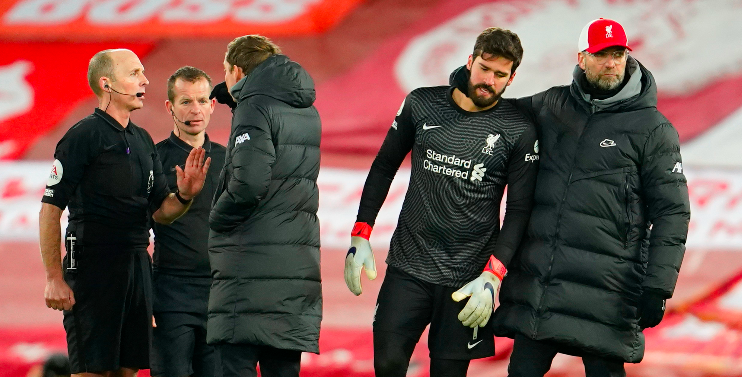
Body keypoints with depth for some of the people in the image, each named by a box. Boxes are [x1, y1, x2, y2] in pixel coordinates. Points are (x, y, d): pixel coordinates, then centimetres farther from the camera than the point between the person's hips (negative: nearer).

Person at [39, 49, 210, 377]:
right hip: (93, 262, -7)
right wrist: (54, 278, -16)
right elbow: (50, 210, -11)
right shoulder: (83, 136, -8)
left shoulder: (142, 141, 16)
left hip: (136, 263, 7)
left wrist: (184, 195, -4)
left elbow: (161, 211, 19)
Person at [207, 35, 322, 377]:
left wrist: (218, 218, -2)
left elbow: (249, 180, -20)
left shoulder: (254, 107, -8)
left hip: (250, 263, -8)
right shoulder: (307, 112, 17)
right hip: (298, 263, 8)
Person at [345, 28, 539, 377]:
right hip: (408, 267, 2)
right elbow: (383, 168, 13)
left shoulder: (519, 131, -3)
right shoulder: (421, 104, 3)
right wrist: (360, 236, 6)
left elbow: (519, 210, -2)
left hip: (467, 279, -2)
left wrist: (492, 277, -13)